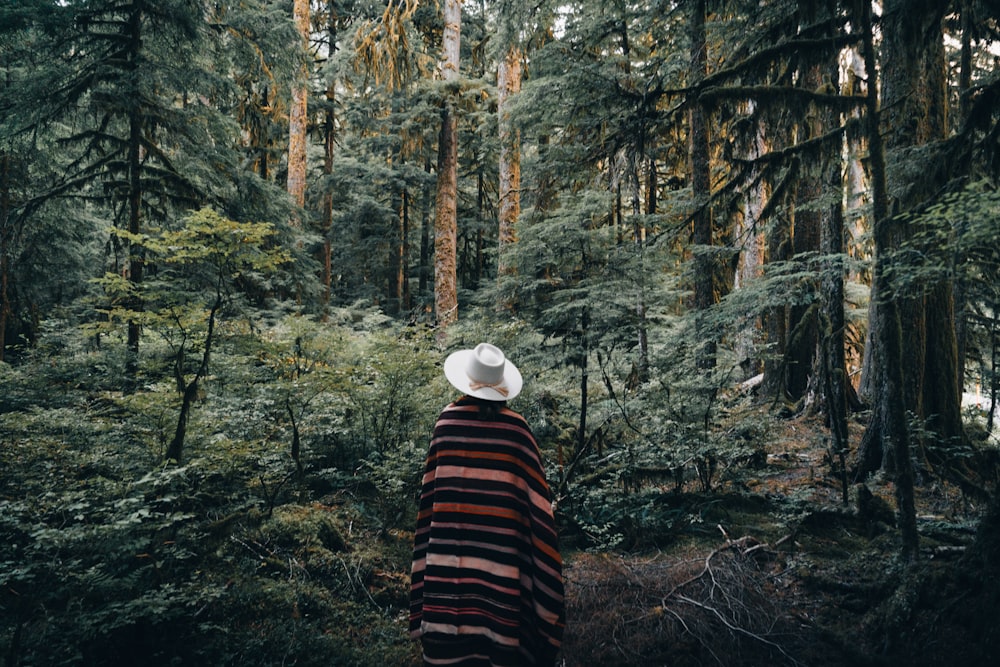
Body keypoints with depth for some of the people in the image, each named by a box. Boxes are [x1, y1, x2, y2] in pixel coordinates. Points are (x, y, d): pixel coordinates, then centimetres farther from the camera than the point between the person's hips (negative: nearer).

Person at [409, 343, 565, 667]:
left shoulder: (447, 421, -3)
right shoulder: (515, 427, -6)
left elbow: (432, 487, 3)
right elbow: (533, 494, -3)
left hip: (452, 541, 1)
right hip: (500, 541, -1)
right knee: (499, 611, 8)